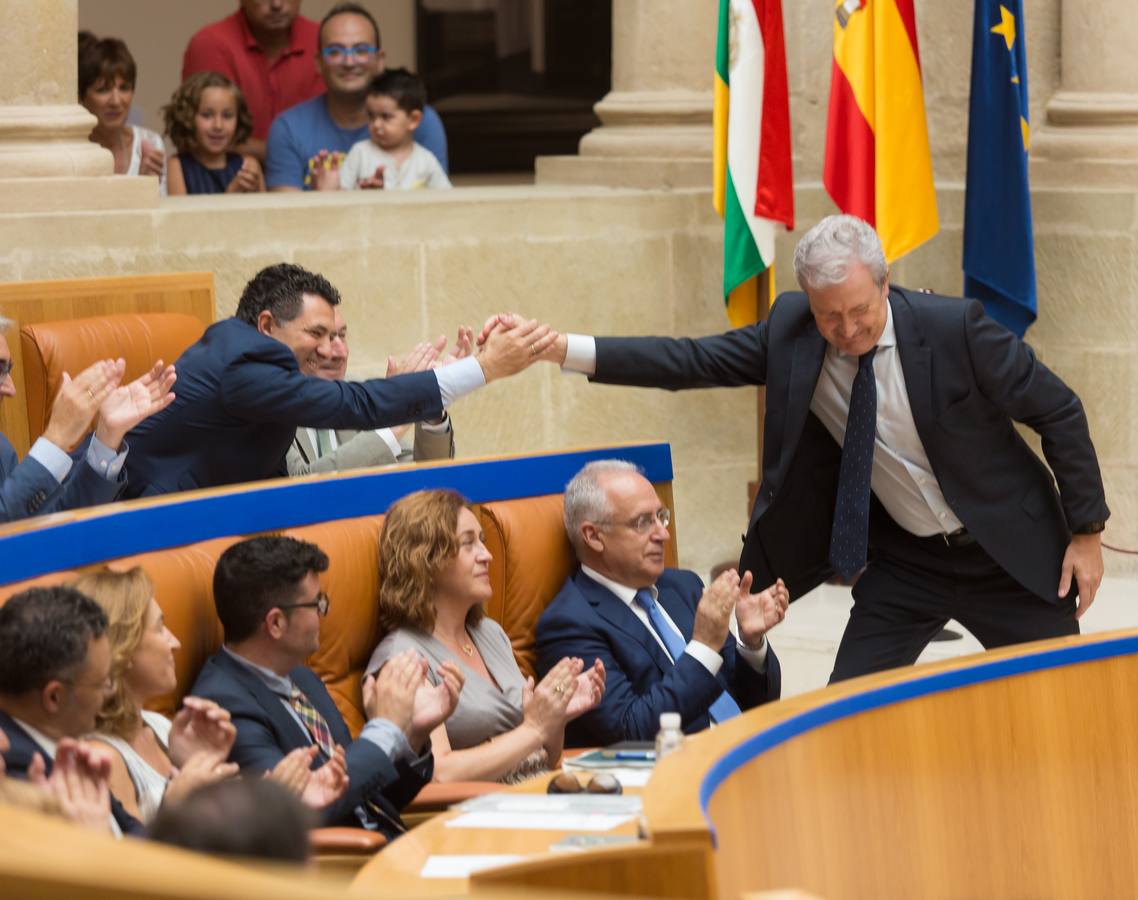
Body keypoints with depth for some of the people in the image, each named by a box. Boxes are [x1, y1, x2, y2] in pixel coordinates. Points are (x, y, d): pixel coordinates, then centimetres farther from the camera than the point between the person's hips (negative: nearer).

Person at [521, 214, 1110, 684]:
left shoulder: (953, 328, -21)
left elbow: (1058, 412, -12)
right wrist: (561, 350, -20)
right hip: (904, 559, 3)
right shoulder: (790, 333, -12)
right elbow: (693, 362, -10)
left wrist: (1086, 533, -11)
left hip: (1007, 558, -3)